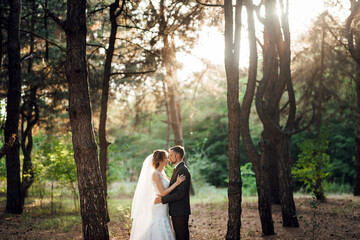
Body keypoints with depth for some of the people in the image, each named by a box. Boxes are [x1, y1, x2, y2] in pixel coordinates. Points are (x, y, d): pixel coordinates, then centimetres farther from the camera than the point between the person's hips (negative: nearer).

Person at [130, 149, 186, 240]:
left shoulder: (162, 173, 11)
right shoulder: (155, 174, -15)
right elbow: (163, 193, -18)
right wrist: (177, 183, -18)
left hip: (163, 209, 9)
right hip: (158, 208, -9)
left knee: (164, 232, 10)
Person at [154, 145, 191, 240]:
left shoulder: (183, 170, -16)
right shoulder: (177, 169, 17)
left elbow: (180, 193, -22)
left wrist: (163, 199, -20)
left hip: (180, 212, -10)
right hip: (176, 212, 10)